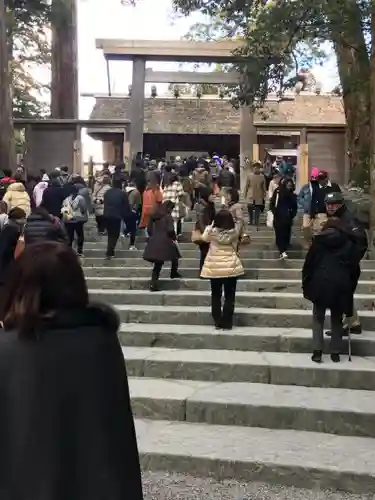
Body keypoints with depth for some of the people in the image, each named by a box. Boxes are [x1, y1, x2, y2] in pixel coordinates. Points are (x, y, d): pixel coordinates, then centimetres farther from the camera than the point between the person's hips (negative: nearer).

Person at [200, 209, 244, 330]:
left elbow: (204, 238, 12)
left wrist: (209, 227, 20)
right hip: (231, 267, 0)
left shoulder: (212, 231, -11)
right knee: (229, 296, 7)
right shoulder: (235, 233, -9)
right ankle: (227, 323, 8)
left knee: (216, 295, 12)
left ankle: (217, 322, 15)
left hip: (214, 267, 0)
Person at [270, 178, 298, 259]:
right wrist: (275, 212, -11)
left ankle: (283, 250, 4)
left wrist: (292, 215, 1)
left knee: (286, 234, 0)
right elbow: (272, 204, -2)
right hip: (278, 218, -3)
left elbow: (295, 207, 14)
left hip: (287, 219, 3)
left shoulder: (293, 195, 7)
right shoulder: (277, 192, -2)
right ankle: (282, 251, -8)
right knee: (279, 234, -6)